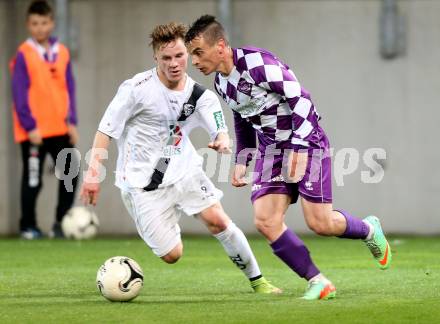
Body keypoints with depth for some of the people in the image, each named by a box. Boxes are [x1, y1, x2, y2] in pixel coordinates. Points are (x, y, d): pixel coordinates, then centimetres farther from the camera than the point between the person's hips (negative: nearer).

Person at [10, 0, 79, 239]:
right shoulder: (24, 54, -7)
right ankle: (28, 226, 12)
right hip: (34, 130, -5)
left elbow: (69, 89, 10)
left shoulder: (62, 53, 7)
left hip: (60, 128, 5)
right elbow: (20, 93, -10)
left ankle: (62, 223, 14)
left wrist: (72, 122, 3)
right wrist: (29, 127, -14)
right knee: (33, 179, 2)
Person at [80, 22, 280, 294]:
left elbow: (220, 131, -13)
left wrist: (222, 141, -38)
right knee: (172, 255, -8)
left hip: (183, 169, 3)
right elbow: (106, 130, -9)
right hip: (142, 180, -3)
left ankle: (257, 280, 4)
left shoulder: (199, 95, -4)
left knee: (217, 219, -14)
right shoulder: (137, 88, -14)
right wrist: (94, 172, -16)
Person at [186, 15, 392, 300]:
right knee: (265, 221, -11)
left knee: (320, 223, -10)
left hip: (306, 141, -7)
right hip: (272, 148, 7)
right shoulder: (221, 82, 4)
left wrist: (298, 150, -25)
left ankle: (369, 230, 23)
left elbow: (301, 100, -22)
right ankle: (318, 282, -3)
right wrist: (242, 161, 14)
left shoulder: (258, 63, -23)